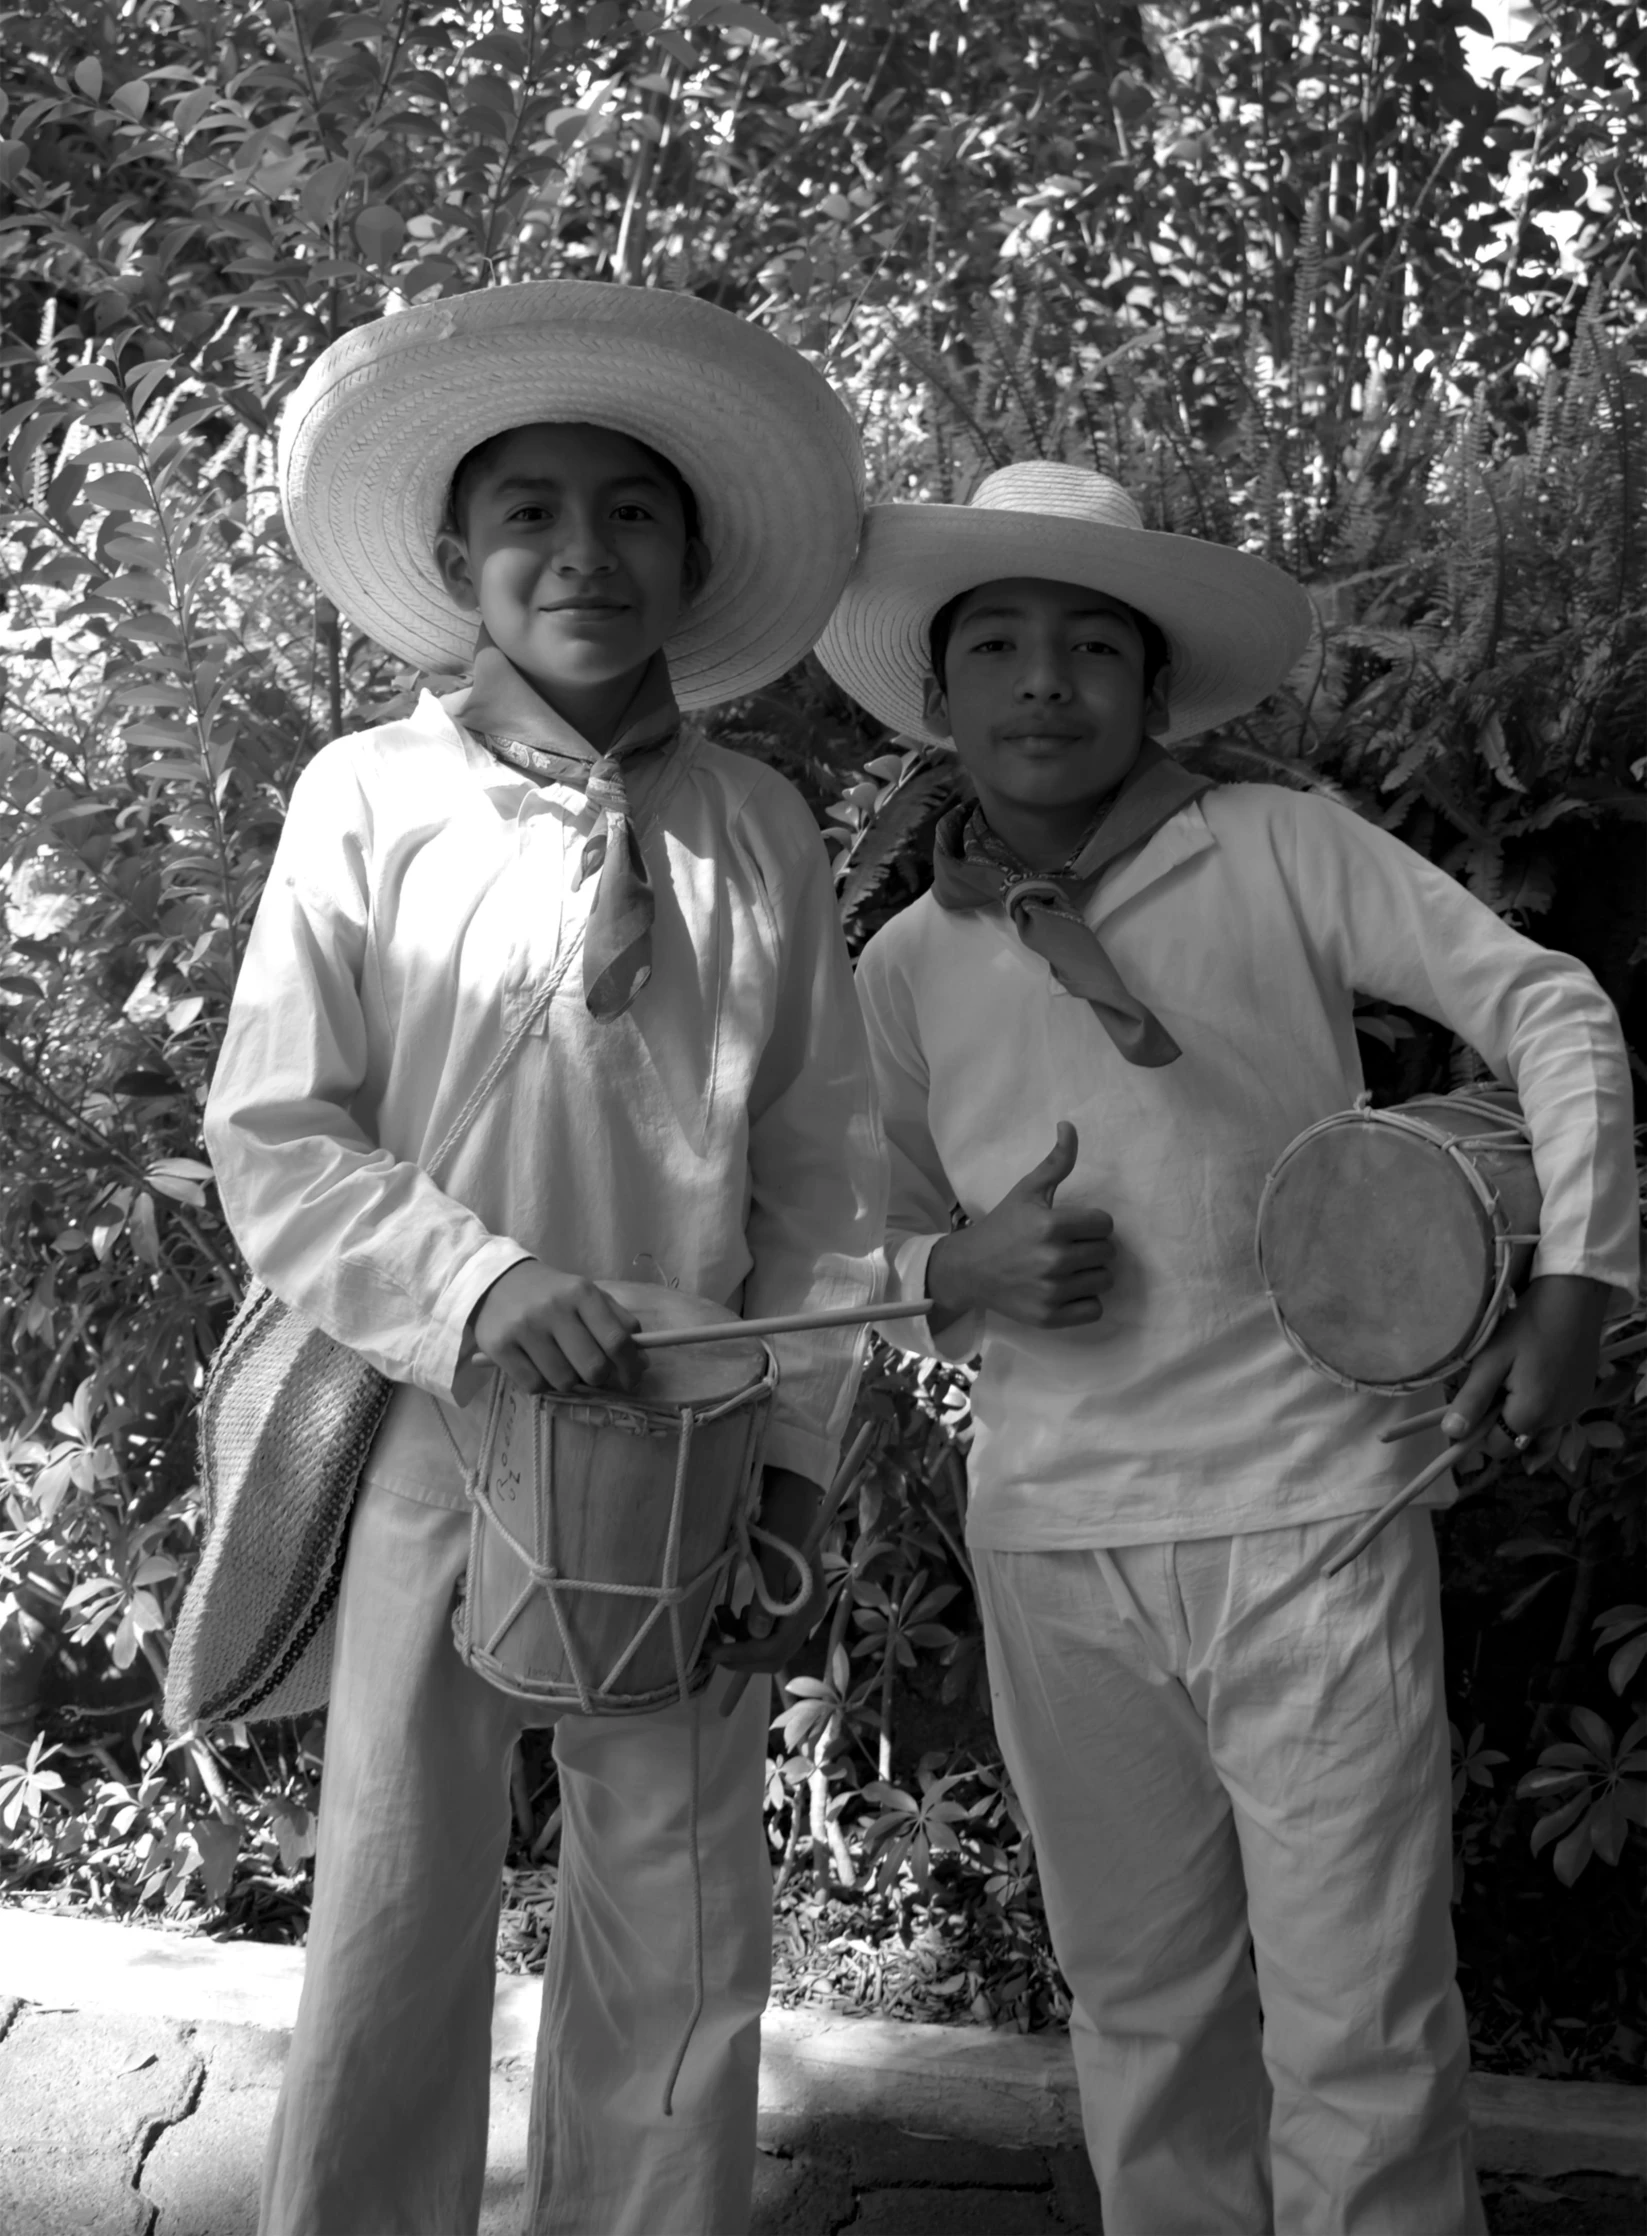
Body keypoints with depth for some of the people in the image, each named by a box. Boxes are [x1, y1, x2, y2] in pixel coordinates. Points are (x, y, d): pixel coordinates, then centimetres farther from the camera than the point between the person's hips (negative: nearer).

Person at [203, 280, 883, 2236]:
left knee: (682, 1944, 11)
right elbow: (276, 1140, -4)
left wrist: (790, 1458, 2)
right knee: (396, 1924, 6)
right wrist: (476, 1286, -19)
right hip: (434, 1432, -2)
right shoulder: (369, 799, -3)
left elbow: (824, 1171, 7)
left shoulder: (761, 830, 4)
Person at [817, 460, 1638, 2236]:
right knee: (1139, 2012, 17)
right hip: (1051, 1552, 3)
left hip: (1306, 1512, -3)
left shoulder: (1284, 850, -3)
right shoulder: (907, 967, 6)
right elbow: (881, 1248, 14)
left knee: (1360, 2038, 2)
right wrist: (965, 1272, -8)